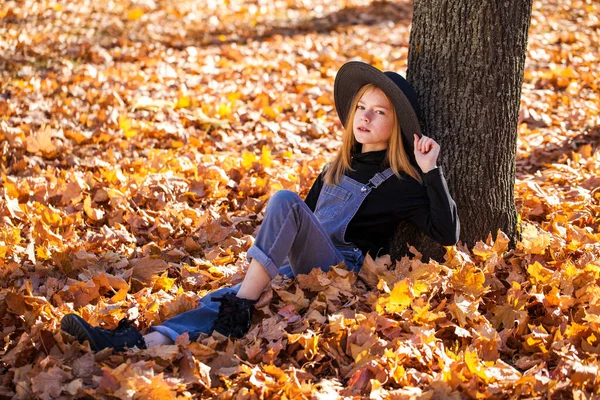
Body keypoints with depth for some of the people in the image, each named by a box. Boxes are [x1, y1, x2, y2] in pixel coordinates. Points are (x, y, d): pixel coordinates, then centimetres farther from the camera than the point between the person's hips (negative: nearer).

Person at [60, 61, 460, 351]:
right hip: (298, 268, 6)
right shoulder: (339, 168, 24)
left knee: (284, 200, -29)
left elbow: (447, 233, -6)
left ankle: (241, 308, -32)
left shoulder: (401, 182, 4)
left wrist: (431, 171, -11)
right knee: (221, 300, -23)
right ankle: (146, 343, -45)